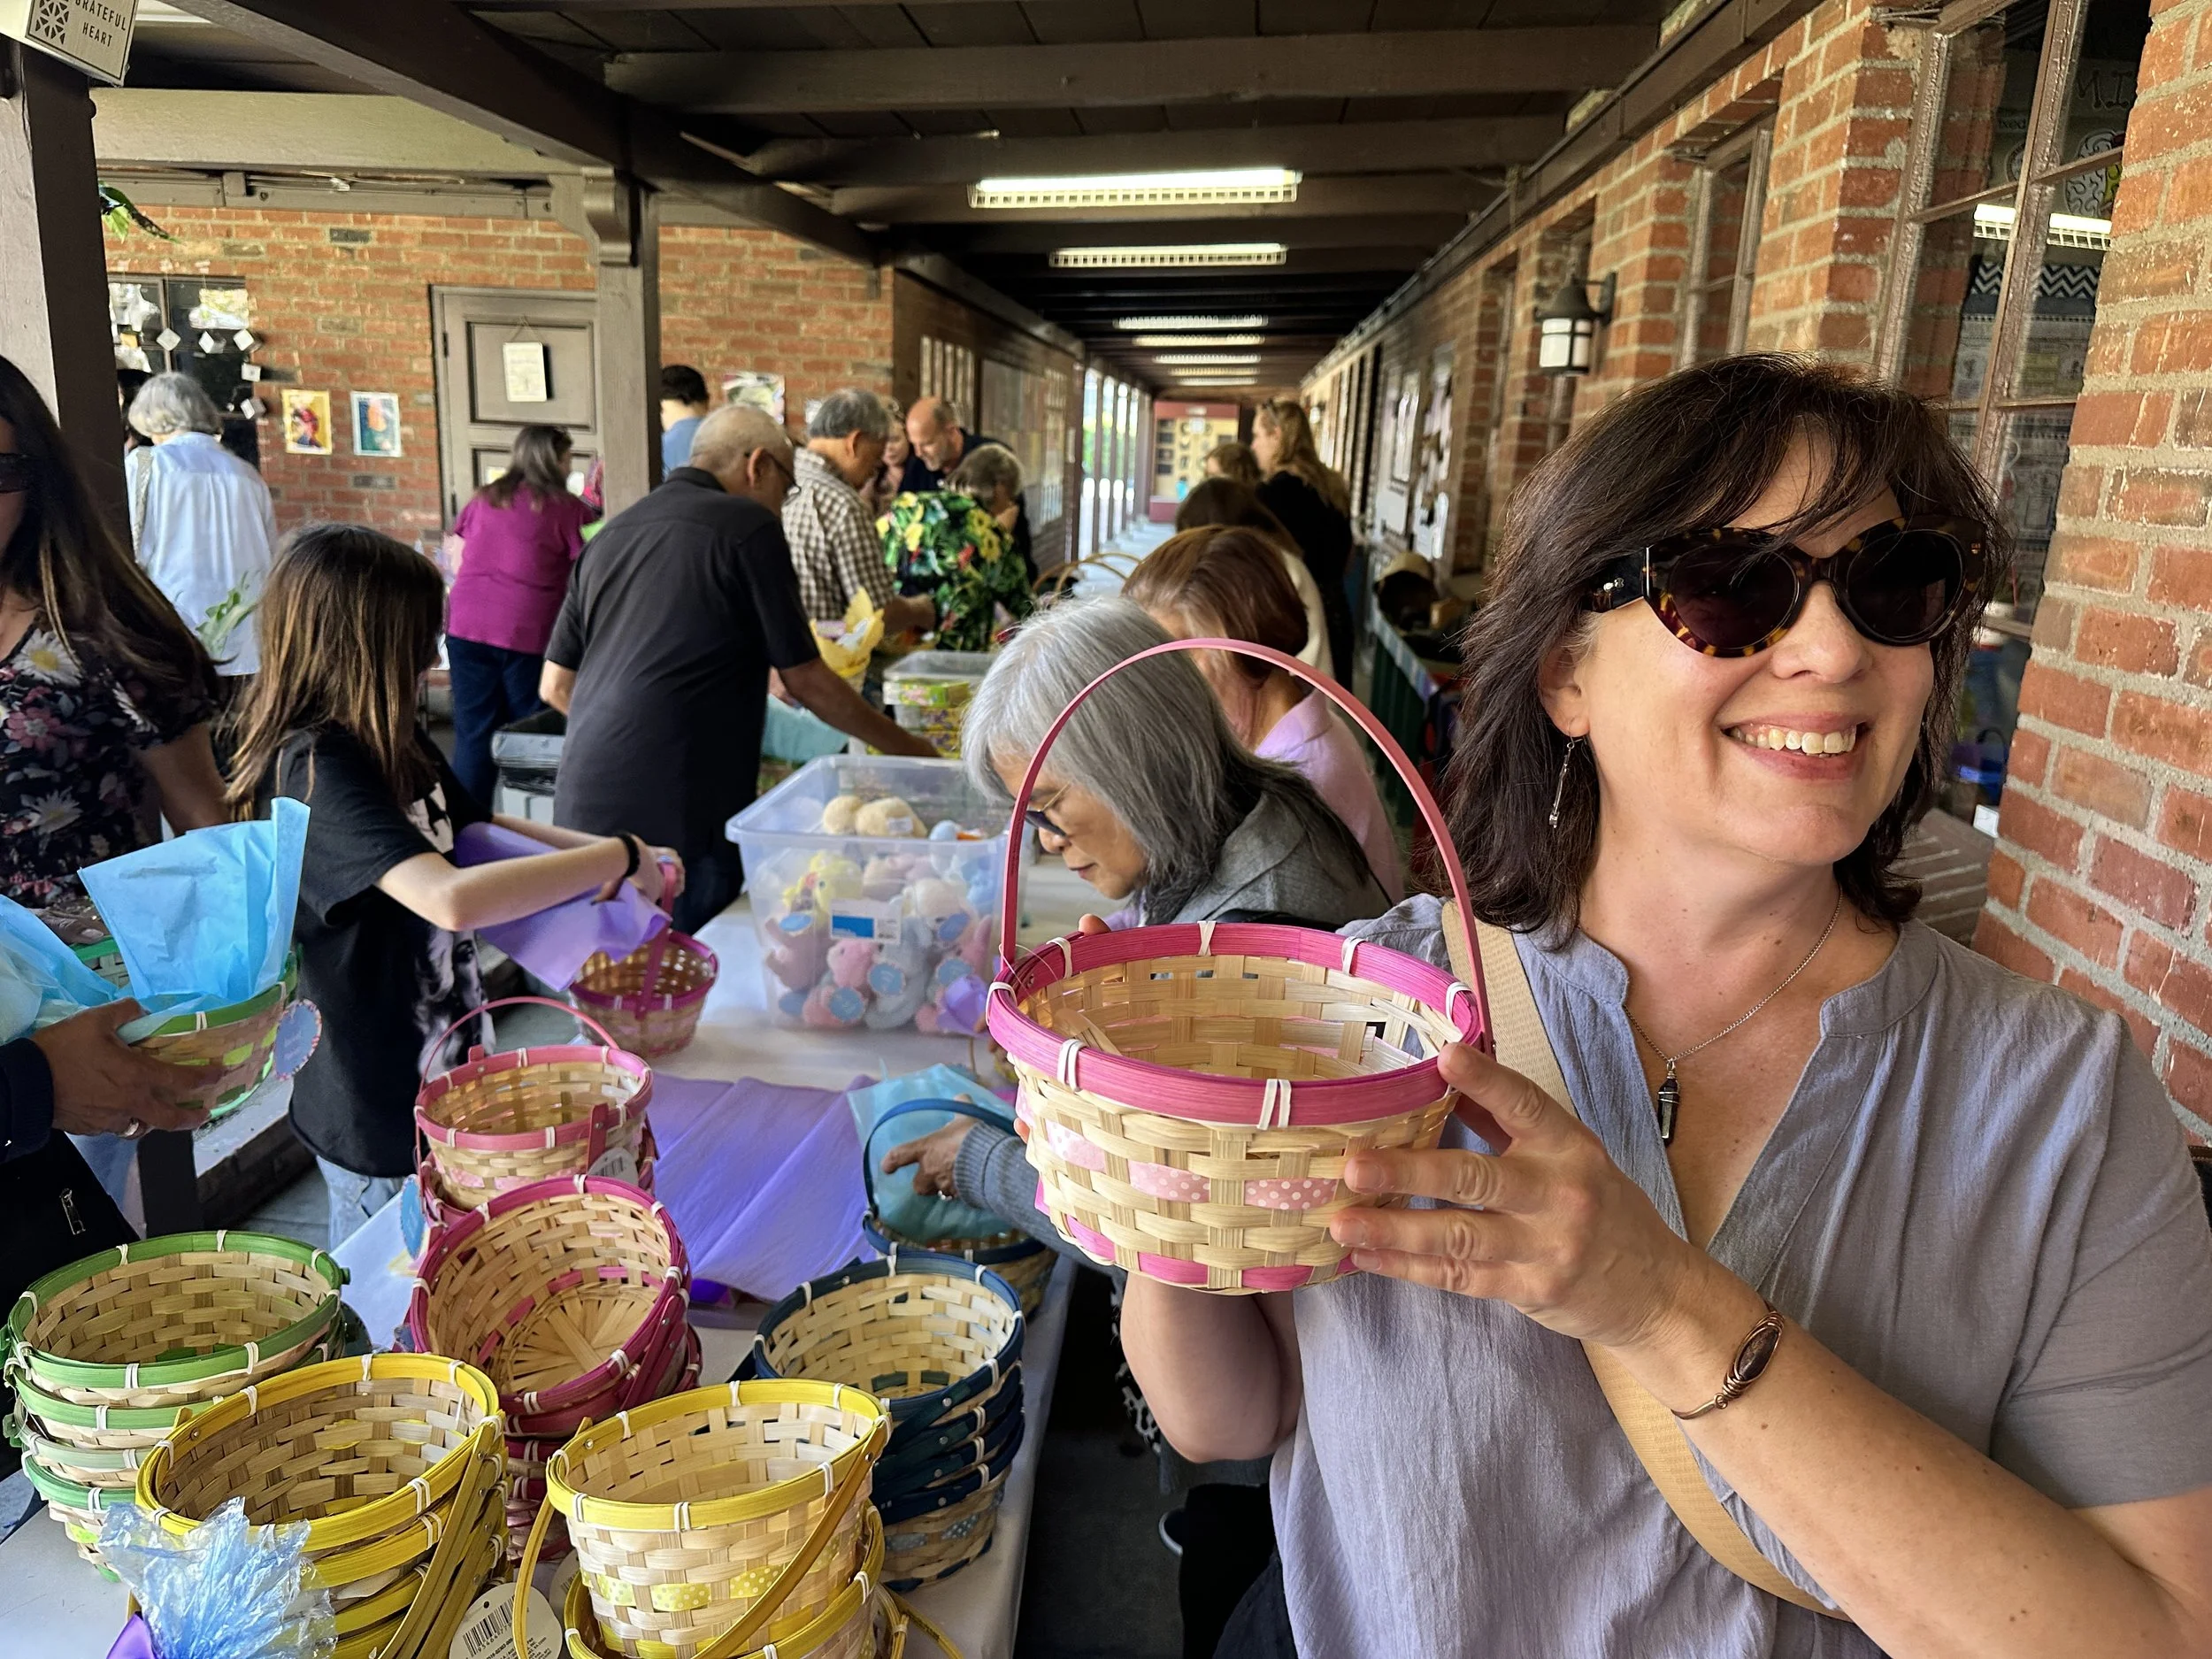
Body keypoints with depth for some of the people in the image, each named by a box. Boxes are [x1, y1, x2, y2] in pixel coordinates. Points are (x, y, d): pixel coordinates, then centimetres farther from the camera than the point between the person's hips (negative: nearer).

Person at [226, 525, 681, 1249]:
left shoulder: (392, 741, 2)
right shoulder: (315, 769, -26)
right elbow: (452, 898, -40)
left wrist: (601, 849, 0)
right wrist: (617, 859, -29)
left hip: (431, 1071, 8)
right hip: (375, 1109, -8)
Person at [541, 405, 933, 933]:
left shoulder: (611, 533, 15)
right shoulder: (748, 527, -5)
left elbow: (555, 686, 16)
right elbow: (806, 682, -2)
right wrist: (908, 748, 10)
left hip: (582, 809, 7)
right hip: (677, 818, -7)